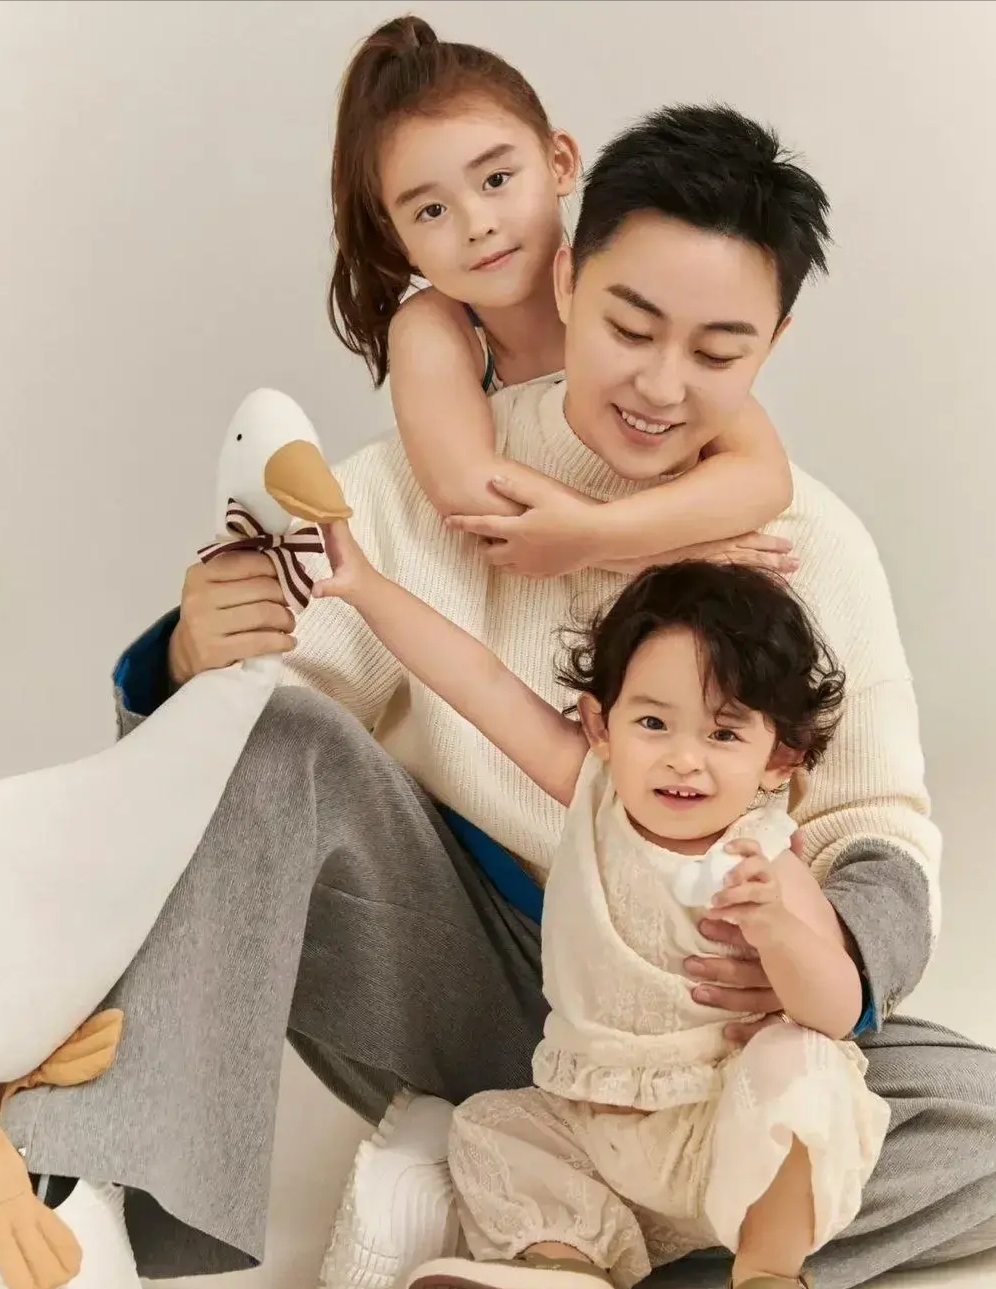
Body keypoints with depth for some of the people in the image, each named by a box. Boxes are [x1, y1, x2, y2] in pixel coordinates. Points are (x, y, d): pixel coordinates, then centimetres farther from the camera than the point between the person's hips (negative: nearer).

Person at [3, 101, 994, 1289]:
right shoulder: (421, 480, -6)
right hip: (442, 986, -1)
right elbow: (281, 730, -9)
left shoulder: (813, 547, -3)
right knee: (279, 731, -26)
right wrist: (197, 668, -34)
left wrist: (838, 948, -25)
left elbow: (877, 829, -2)